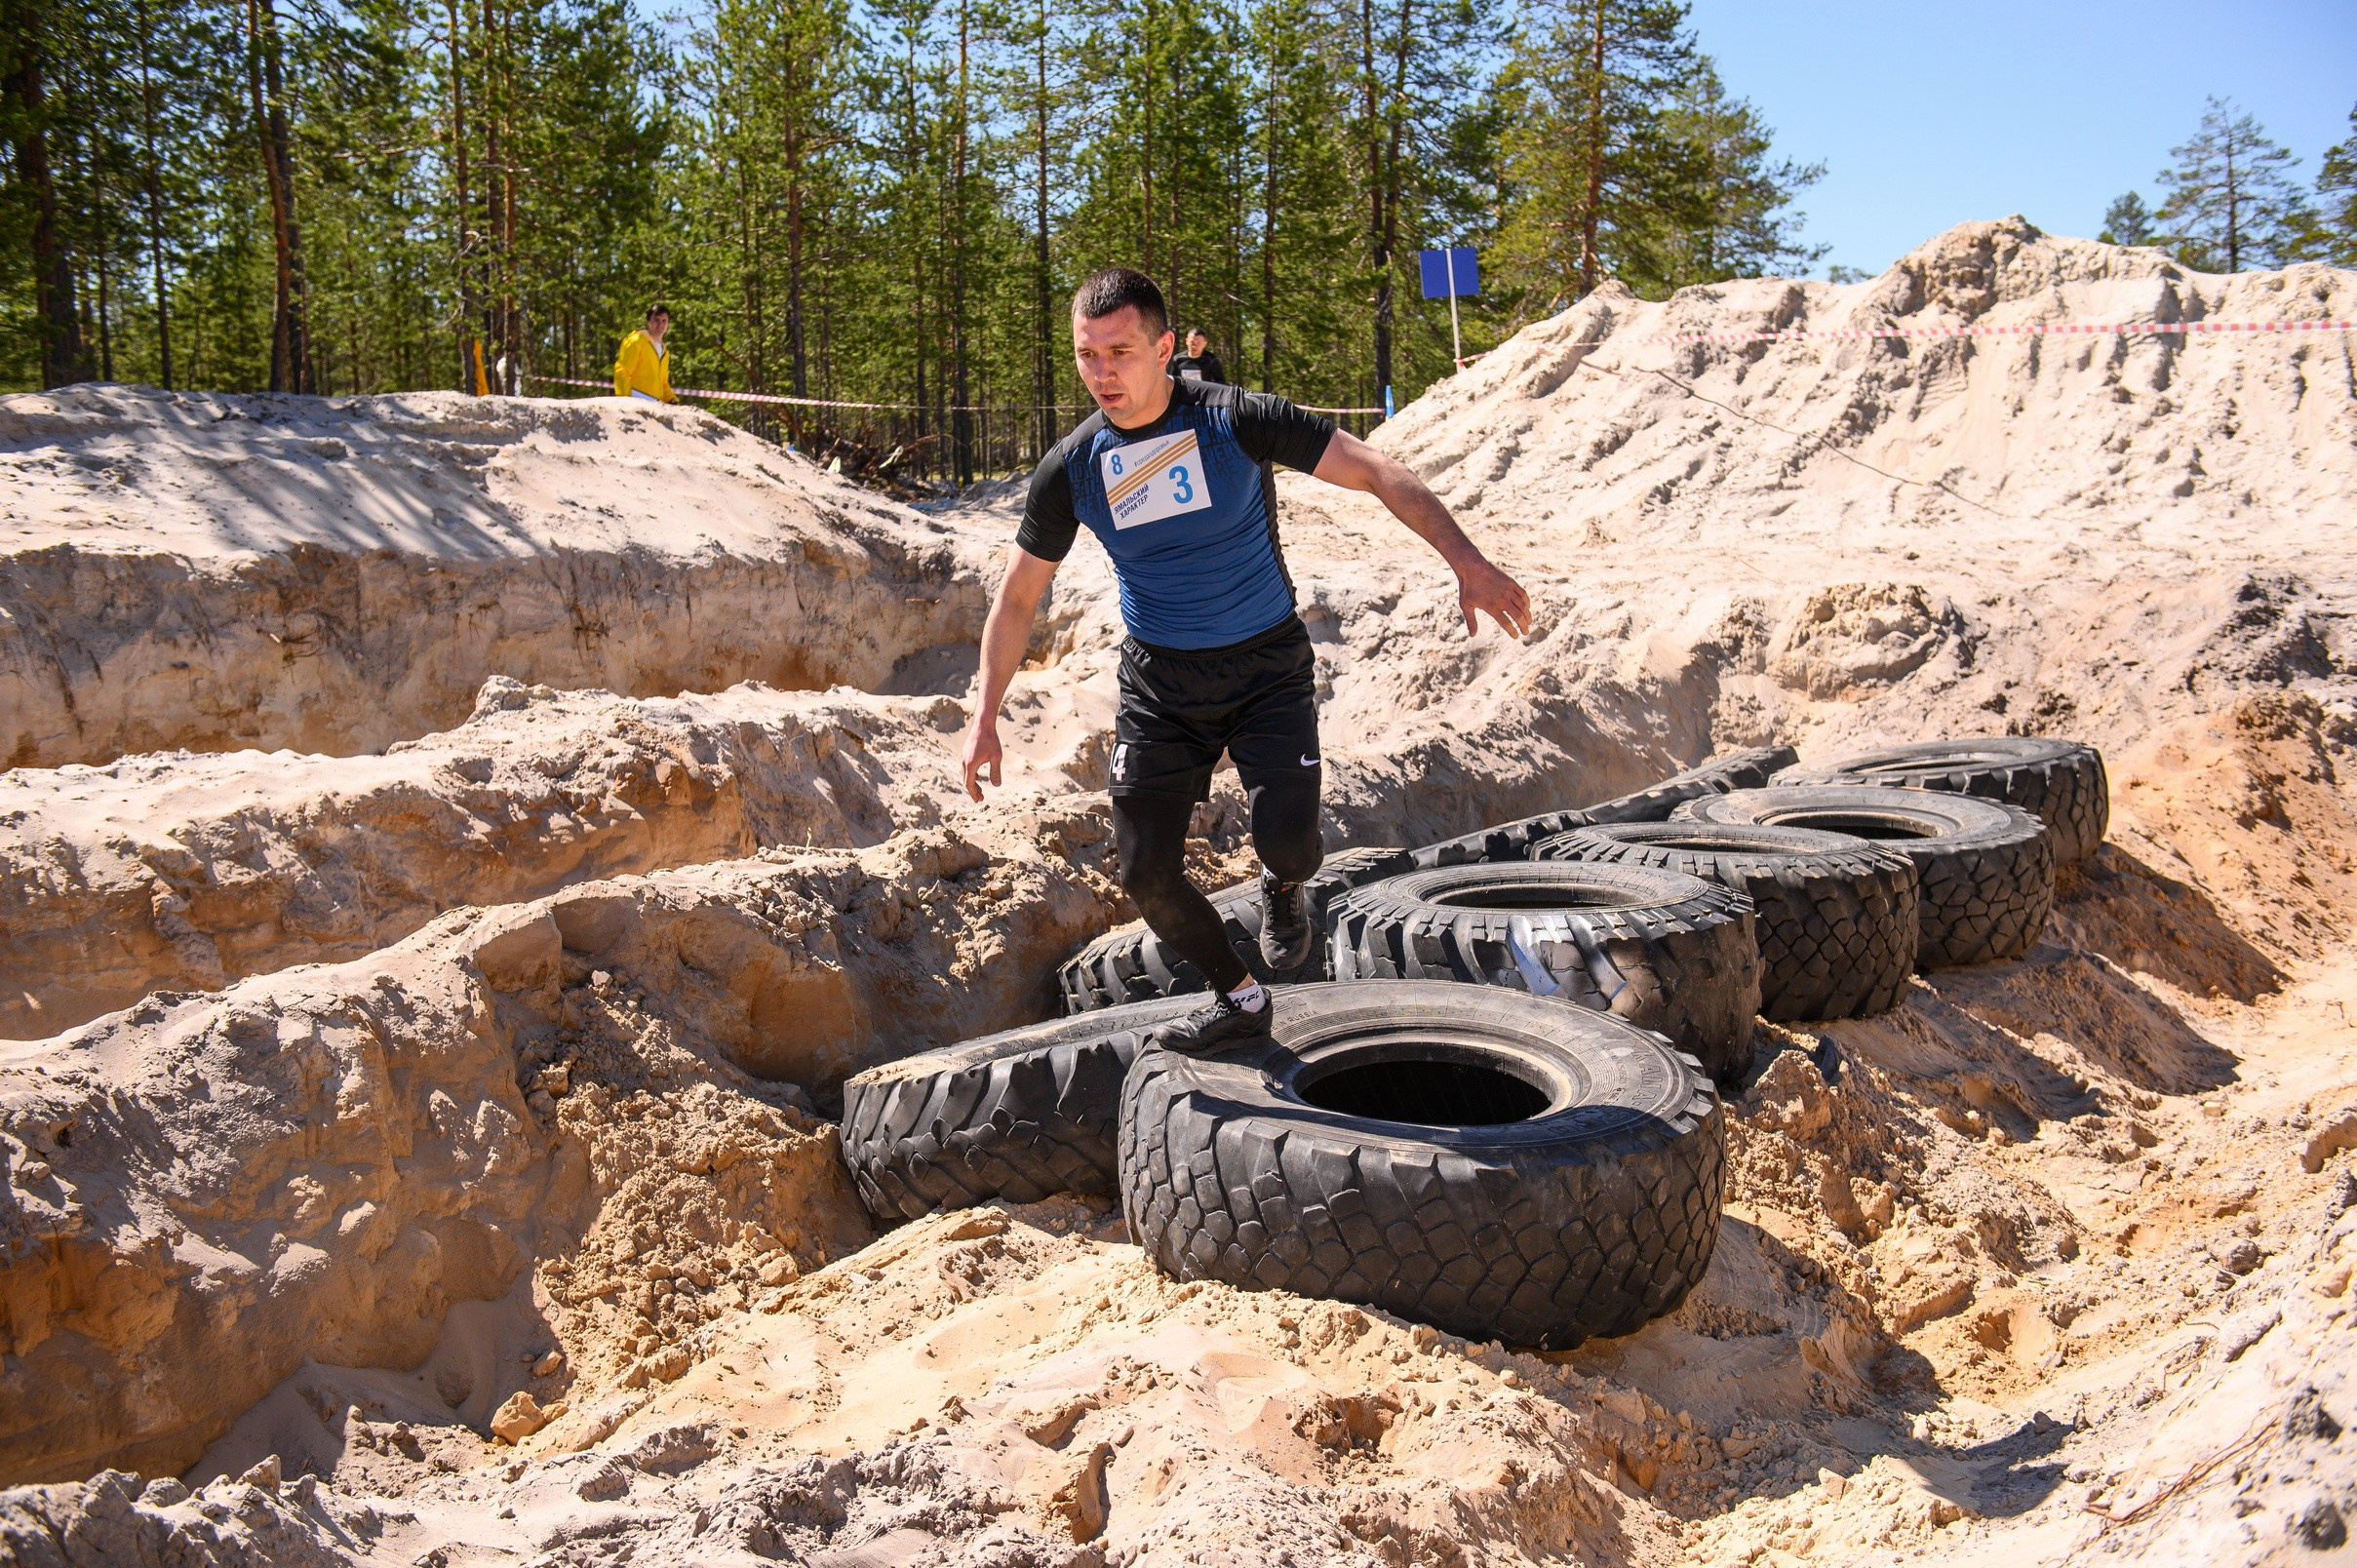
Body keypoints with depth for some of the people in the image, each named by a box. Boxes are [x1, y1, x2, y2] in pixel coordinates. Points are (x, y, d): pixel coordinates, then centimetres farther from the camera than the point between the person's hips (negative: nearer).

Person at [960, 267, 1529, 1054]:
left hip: (1266, 665, -3)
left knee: (1286, 841, -21)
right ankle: (1238, 999, 24)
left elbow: (1379, 473, -17)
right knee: (1146, 873, -2)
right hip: (1158, 682, 3)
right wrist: (984, 718, -1)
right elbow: (1018, 596, 4)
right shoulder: (1072, 468, -6)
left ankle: (1283, 890, 19)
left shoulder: (1238, 421, -16)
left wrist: (1466, 561, -30)